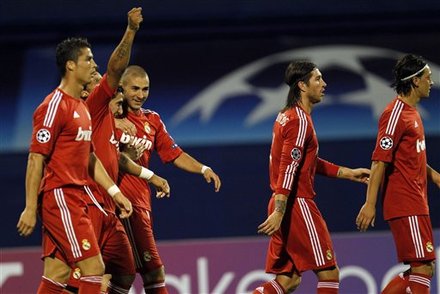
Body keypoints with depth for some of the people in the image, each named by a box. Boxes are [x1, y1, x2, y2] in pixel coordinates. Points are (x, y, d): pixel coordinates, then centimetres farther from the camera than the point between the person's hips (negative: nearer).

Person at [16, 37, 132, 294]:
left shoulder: (82, 108, 18)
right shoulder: (54, 106, -12)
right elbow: (36, 159, -14)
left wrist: (115, 192, 19)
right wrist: (30, 209, -18)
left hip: (76, 200, 9)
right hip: (60, 198, -9)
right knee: (94, 268, -12)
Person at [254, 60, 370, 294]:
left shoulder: (287, 116, 17)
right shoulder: (300, 120, -13)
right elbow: (288, 168, -20)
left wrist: (348, 173, 26)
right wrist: (278, 213, -25)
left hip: (283, 204, 10)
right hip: (297, 204, -10)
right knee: (329, 272, -3)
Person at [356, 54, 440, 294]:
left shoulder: (411, 112, 17)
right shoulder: (396, 113, -13)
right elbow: (380, 160, -18)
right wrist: (370, 203, -23)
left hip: (416, 204, 10)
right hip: (406, 205, -10)